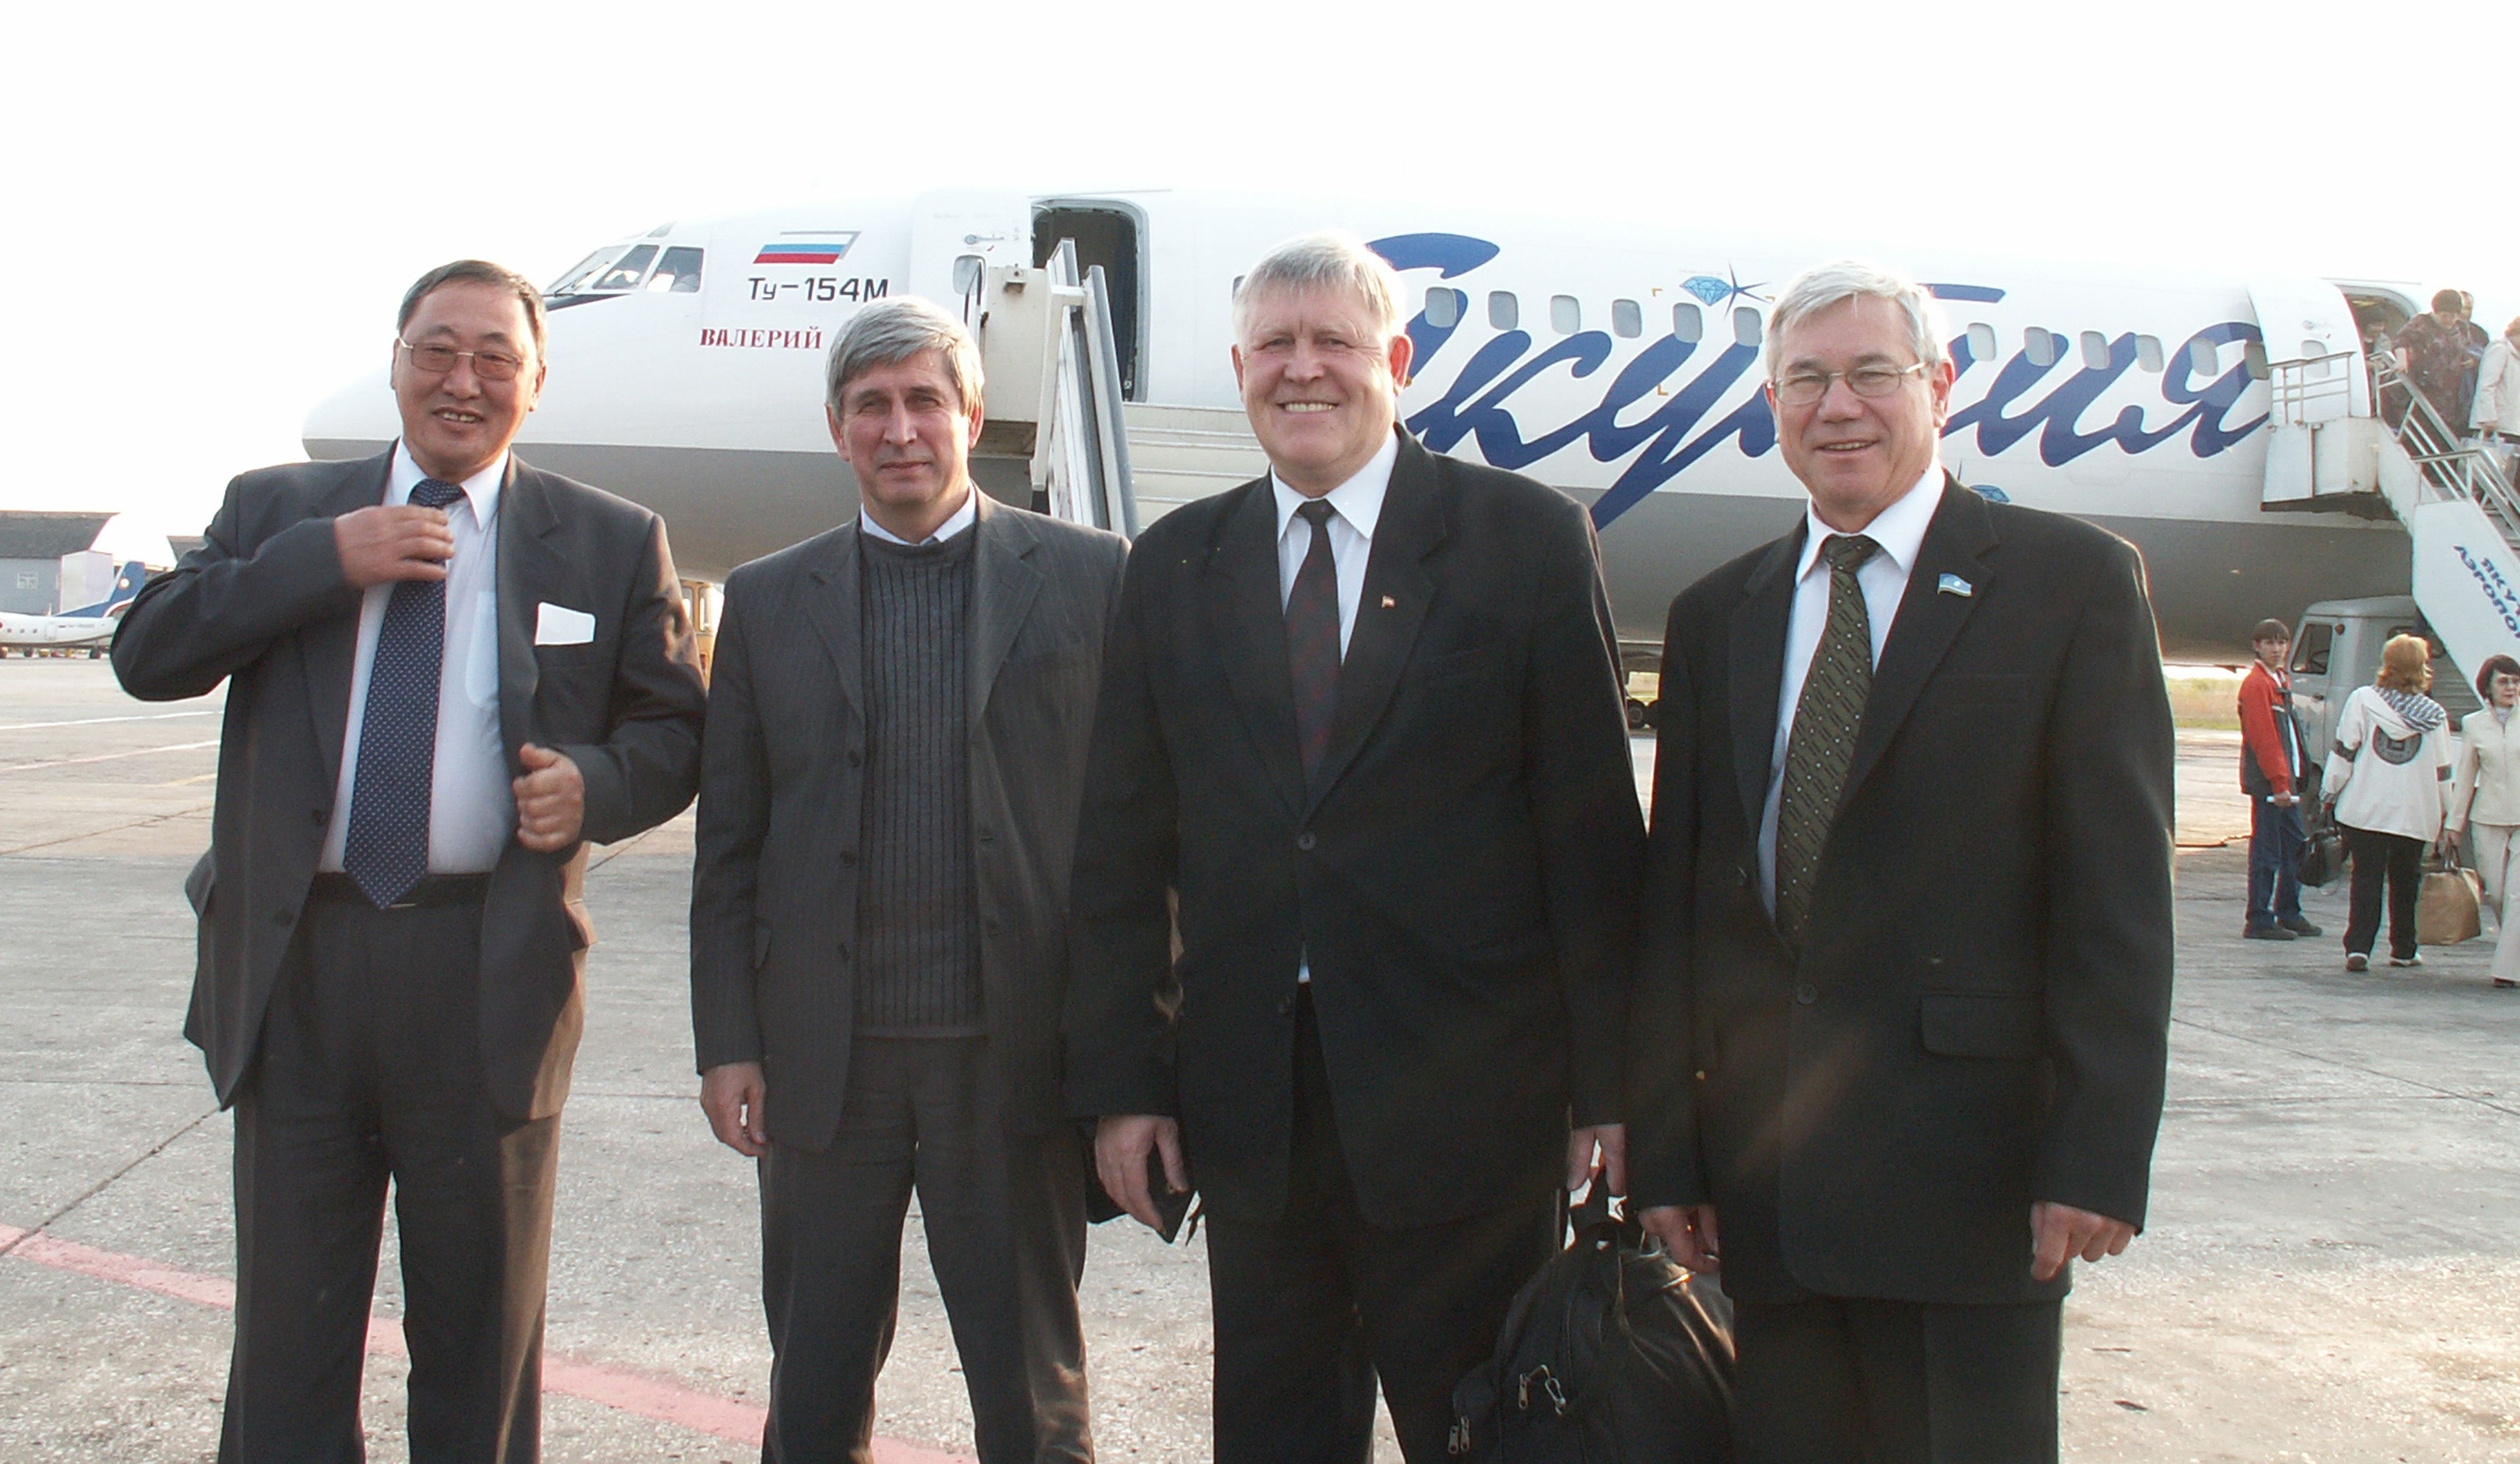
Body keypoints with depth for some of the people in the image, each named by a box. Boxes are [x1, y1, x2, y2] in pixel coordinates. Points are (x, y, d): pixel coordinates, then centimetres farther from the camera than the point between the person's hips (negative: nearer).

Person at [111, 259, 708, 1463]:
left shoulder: (611, 544, 6)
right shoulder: (278, 510, 10)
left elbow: (674, 729, 8)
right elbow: (145, 656, 0)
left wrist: (594, 783, -14)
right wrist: (324, 561, -10)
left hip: (488, 974, -1)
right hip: (294, 964, 1)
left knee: (480, 1336, 10)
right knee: (288, 1320, 11)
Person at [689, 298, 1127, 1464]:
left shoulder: (1090, 577, 2)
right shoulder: (767, 602, 8)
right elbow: (729, 847, 9)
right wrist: (728, 1040, 2)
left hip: (1014, 1057, -2)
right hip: (824, 1058, 2)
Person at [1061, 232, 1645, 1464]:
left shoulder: (1526, 540, -1)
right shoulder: (1173, 566, 8)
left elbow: (1593, 832, -3)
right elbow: (1121, 847, 8)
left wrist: (1611, 1086, -5)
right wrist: (1120, 1081, 3)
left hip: (1464, 1100, -3)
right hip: (1247, 1110, 3)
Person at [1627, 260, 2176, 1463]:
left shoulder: (2072, 582, 0)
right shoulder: (1716, 618, 13)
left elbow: (2119, 896, -5)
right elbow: (1674, 899, 11)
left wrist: (2099, 1157, -11)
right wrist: (1661, 1149, 6)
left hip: (1965, 1169, -4)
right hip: (1762, 1176, 4)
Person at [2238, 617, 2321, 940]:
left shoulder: (2280, 681, 18)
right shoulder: (2257, 684, -12)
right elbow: (2263, 738, -18)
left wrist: (2295, 777, 16)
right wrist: (2279, 782, -22)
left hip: (2285, 780, 10)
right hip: (2268, 782, -10)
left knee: (2296, 846, 15)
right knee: (2266, 852, -6)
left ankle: (2289, 913, 24)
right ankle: (2259, 921, -2)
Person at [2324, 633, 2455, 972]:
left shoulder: (2363, 700, -5)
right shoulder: (2434, 715, -1)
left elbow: (2343, 753, -4)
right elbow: (2442, 773, 3)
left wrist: (2332, 792, 5)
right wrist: (2443, 816, 13)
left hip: (2364, 808, -1)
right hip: (2414, 814, 1)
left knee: (2366, 879, 4)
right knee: (2405, 881, 15)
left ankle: (2358, 947, -6)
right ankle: (2404, 950, 23)